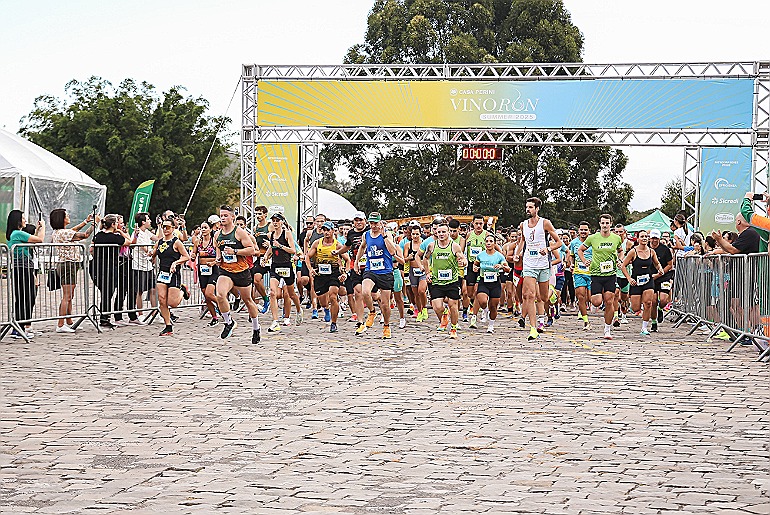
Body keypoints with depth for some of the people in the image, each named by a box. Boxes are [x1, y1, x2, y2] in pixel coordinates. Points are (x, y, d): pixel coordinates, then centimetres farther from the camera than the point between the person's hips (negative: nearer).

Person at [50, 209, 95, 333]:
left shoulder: (56, 232, 11)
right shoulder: (65, 233, -17)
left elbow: (73, 230, 25)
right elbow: (85, 235, -13)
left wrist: (86, 221, 25)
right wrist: (95, 223, 0)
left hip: (63, 265, 10)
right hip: (68, 265, -10)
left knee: (69, 296, 16)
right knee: (67, 297, -9)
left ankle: (69, 323, 22)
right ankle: (60, 325, -9)